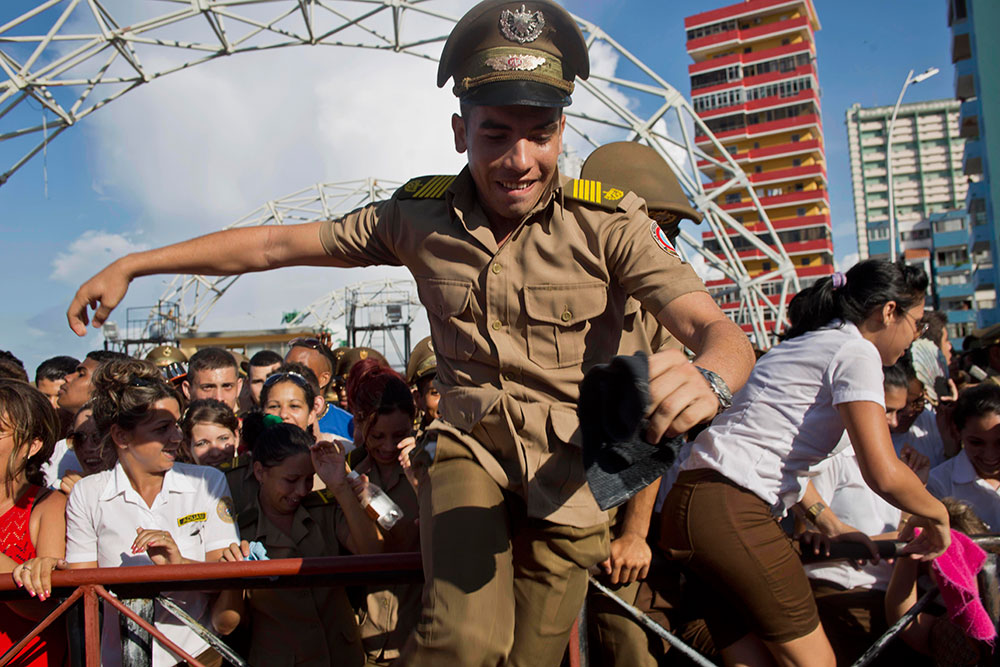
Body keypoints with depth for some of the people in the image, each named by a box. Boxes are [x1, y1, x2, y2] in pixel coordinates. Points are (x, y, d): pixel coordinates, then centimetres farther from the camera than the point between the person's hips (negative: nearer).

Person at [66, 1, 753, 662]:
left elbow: (722, 332, -23)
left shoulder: (607, 222, -14)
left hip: (569, 465, 0)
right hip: (468, 444, 1)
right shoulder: (420, 215, -5)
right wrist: (131, 264, 5)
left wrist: (705, 378, -49)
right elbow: (277, 243, 3)